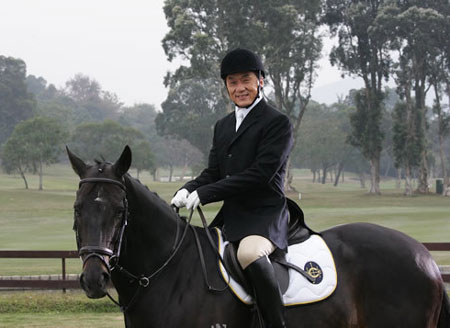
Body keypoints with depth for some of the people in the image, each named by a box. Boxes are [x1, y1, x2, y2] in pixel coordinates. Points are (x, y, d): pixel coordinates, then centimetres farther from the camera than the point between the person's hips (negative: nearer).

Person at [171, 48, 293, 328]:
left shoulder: (278, 123, -6)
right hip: (230, 216, 9)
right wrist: (188, 190, -8)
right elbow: (213, 172, 17)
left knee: (250, 253, -37)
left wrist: (205, 194, -19)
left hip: (265, 215, -9)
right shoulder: (223, 126, 19)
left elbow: (261, 173, -17)